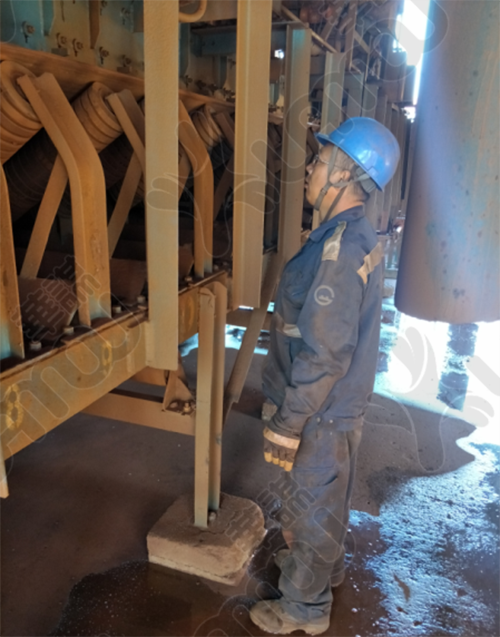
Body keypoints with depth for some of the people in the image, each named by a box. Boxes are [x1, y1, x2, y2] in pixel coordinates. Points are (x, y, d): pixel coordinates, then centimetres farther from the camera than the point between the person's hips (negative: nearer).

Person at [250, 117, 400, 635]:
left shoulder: (338, 249, -28)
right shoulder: (359, 237, 3)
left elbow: (324, 355, -29)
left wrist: (286, 425, -21)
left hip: (322, 409, -9)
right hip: (342, 401, 9)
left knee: (310, 504, 12)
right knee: (328, 495, 28)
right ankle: (325, 565, 53)